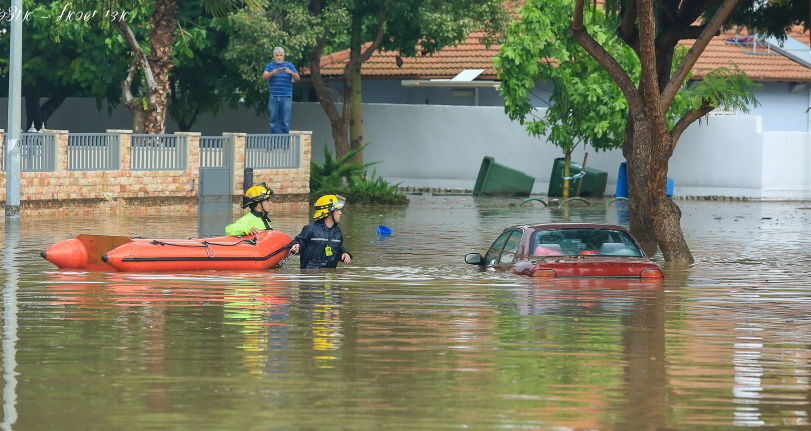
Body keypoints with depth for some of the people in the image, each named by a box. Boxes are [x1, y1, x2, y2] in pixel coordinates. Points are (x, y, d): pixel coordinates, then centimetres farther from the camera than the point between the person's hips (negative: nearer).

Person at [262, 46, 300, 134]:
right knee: (273, 120, 0)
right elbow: (264, 77, -4)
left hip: (286, 97, 0)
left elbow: (297, 78, 2)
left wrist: (291, 72, -19)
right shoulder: (269, 66, 10)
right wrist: (272, 73, -24)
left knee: (285, 120, -4)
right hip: (273, 97, 1)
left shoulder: (289, 65, 10)